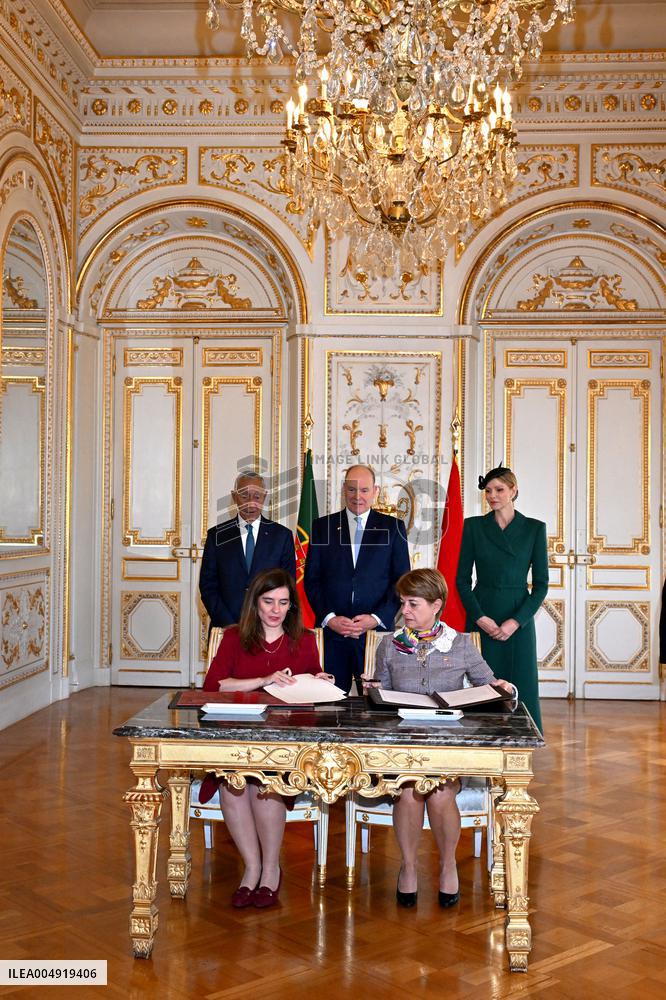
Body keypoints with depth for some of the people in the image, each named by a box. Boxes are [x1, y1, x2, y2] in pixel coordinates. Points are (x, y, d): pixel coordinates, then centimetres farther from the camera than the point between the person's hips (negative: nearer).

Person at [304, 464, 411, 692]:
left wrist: (377, 618, -9)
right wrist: (329, 618, -7)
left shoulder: (393, 527, 7)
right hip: (331, 631, 1)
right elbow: (311, 580, 7)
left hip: (377, 630, -1)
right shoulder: (323, 527, 10)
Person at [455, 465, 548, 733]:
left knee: (521, 688, 0)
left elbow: (541, 583, 0)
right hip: (481, 617, 1)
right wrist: (480, 617, -9)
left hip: (519, 618, 0)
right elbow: (462, 579, 4)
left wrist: (516, 621, -11)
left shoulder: (534, 528, 2)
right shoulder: (473, 526, 4)